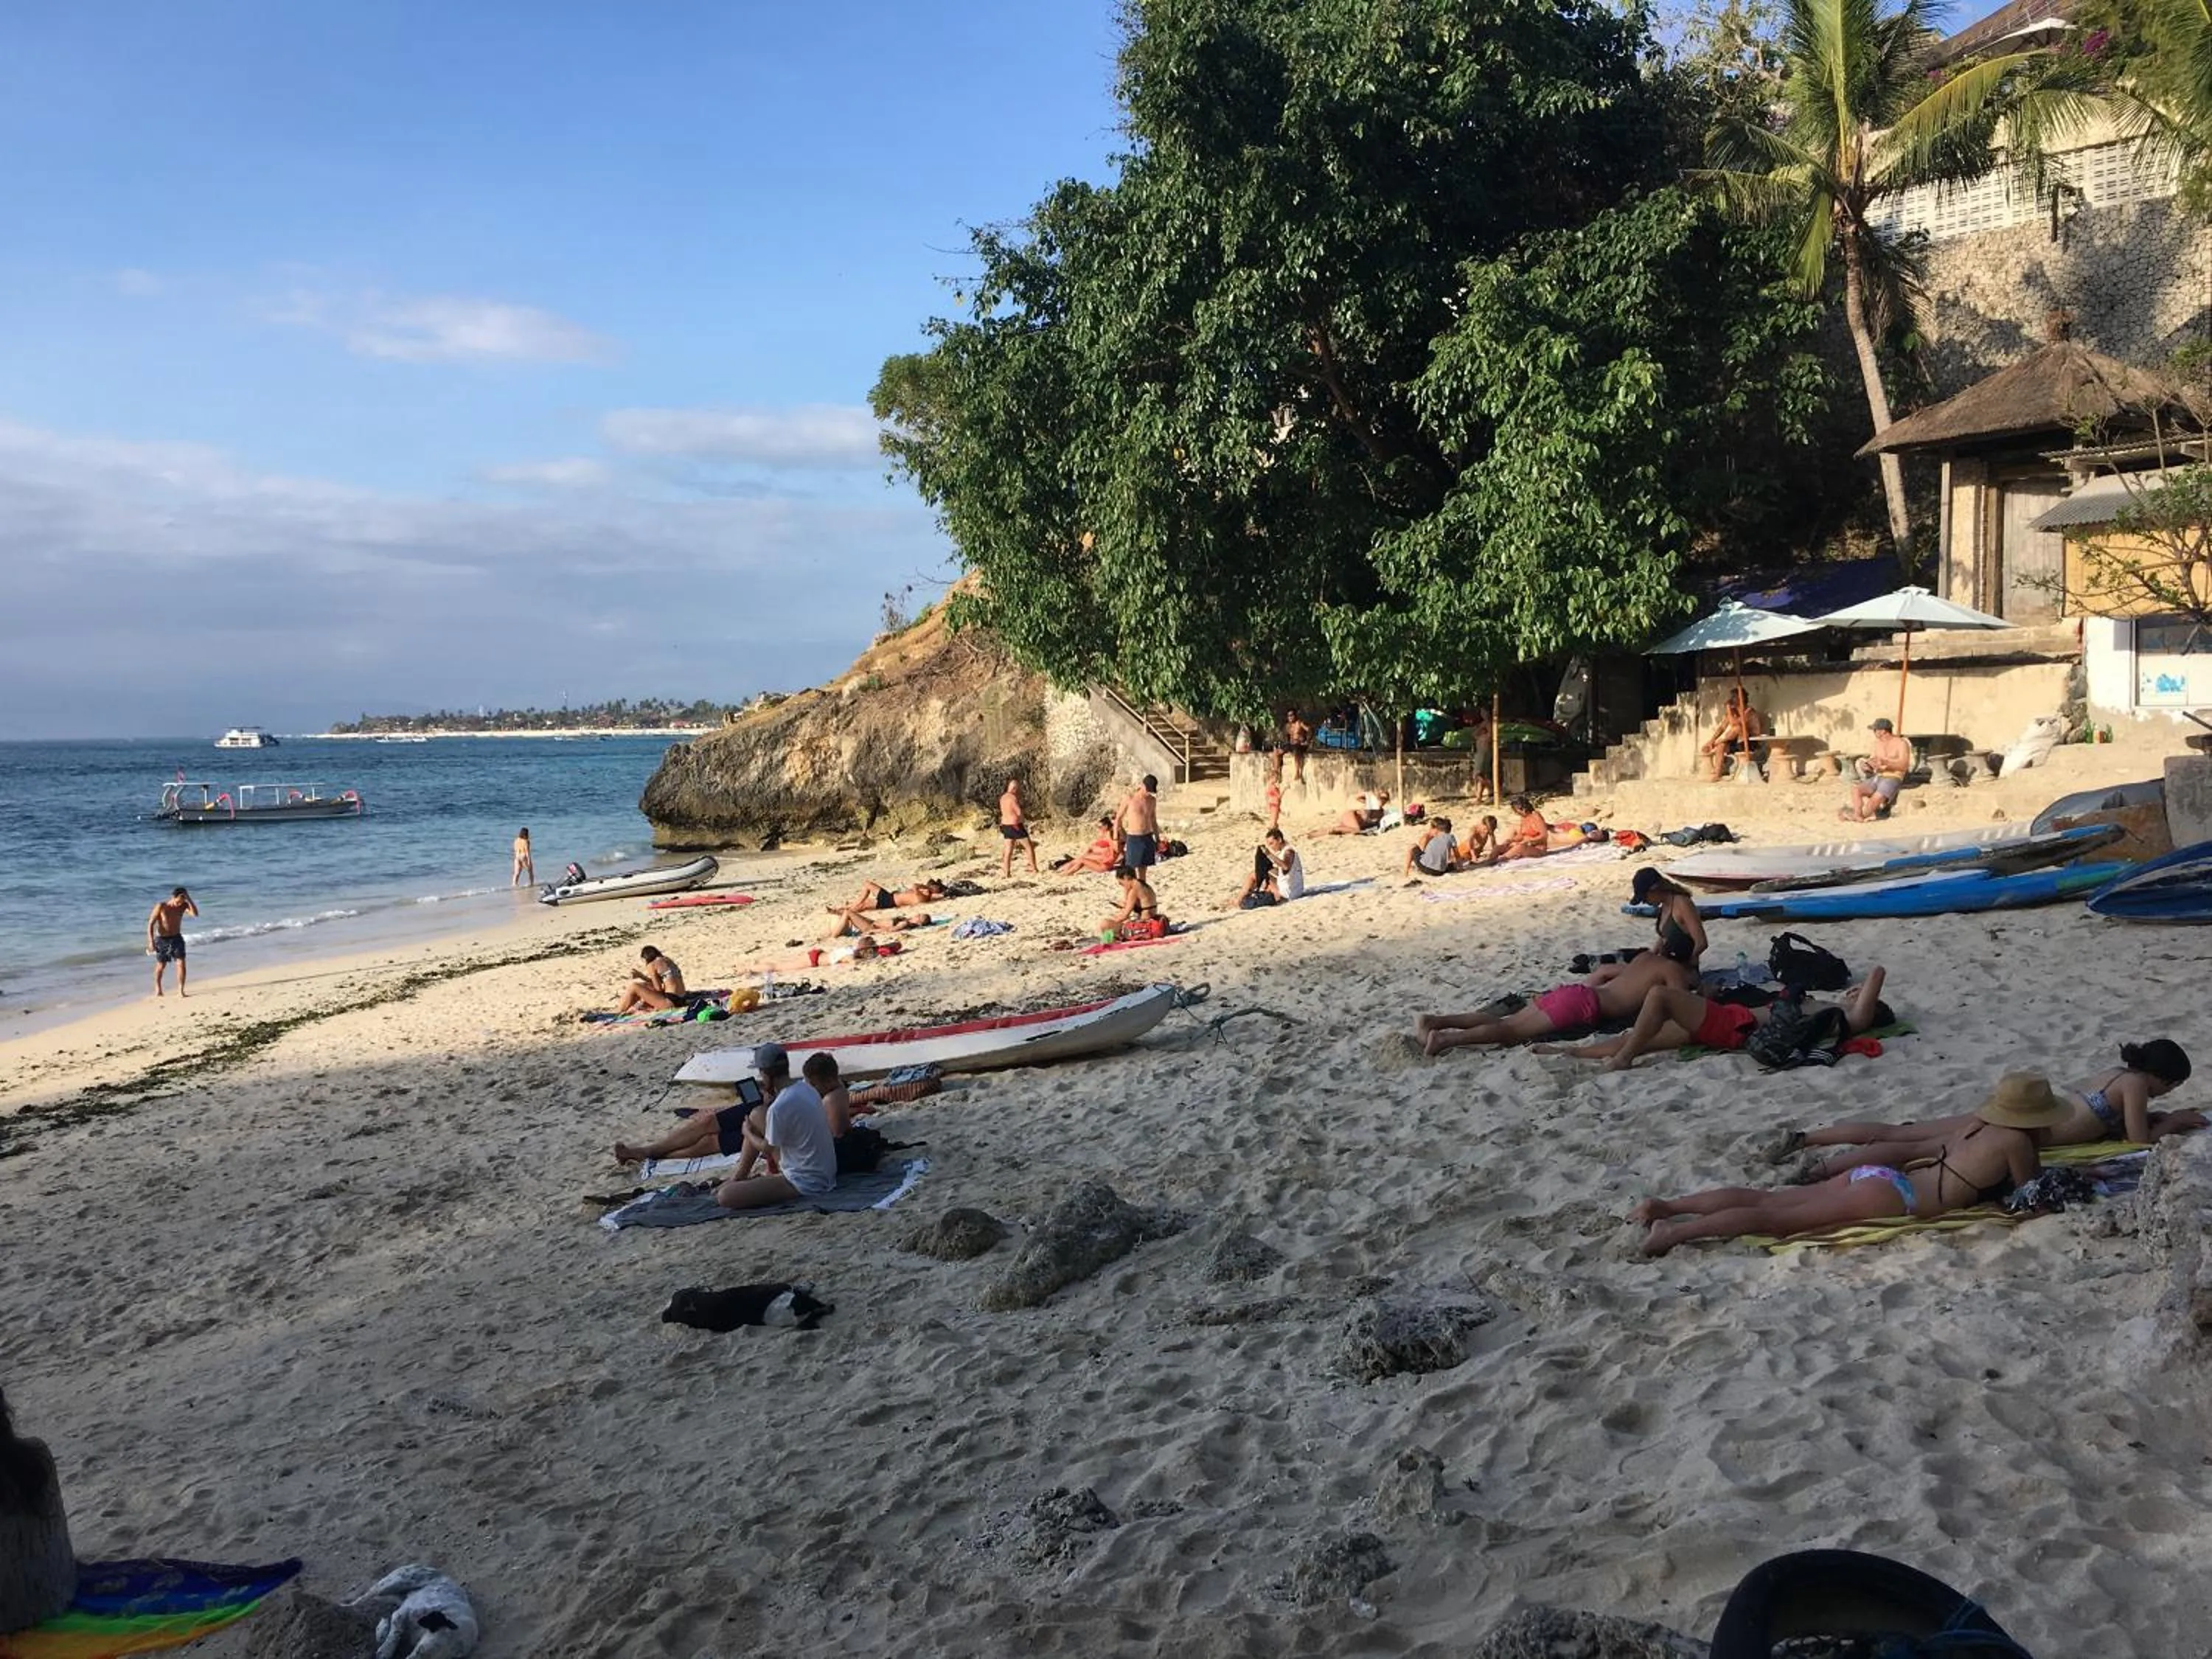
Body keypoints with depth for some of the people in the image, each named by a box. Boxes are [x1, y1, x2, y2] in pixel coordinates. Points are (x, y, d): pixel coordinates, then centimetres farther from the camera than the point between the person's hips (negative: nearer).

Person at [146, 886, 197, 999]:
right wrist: (151, 941, -20)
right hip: (162, 940, -2)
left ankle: (180, 991, -6)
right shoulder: (161, 907, -16)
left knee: (181, 963, -11)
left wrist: (189, 899, -28)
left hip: (177, 938, 2)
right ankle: (157, 988, 36)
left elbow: (195, 913, -24)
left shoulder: (183, 906, -7)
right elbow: (150, 924, -14)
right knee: (161, 966, 12)